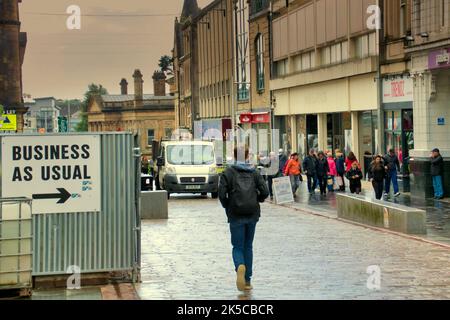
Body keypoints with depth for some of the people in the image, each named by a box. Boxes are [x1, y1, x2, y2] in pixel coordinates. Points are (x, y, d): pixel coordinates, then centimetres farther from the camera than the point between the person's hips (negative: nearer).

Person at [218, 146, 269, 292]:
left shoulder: (228, 172, -3)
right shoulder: (254, 172, 5)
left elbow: (222, 193, -11)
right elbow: (265, 192, -3)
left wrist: (227, 206, 6)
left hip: (236, 215, -3)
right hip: (252, 214, 3)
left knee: (238, 247, 3)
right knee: (248, 246, 14)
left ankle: (240, 266, -29)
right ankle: (247, 280, 13)